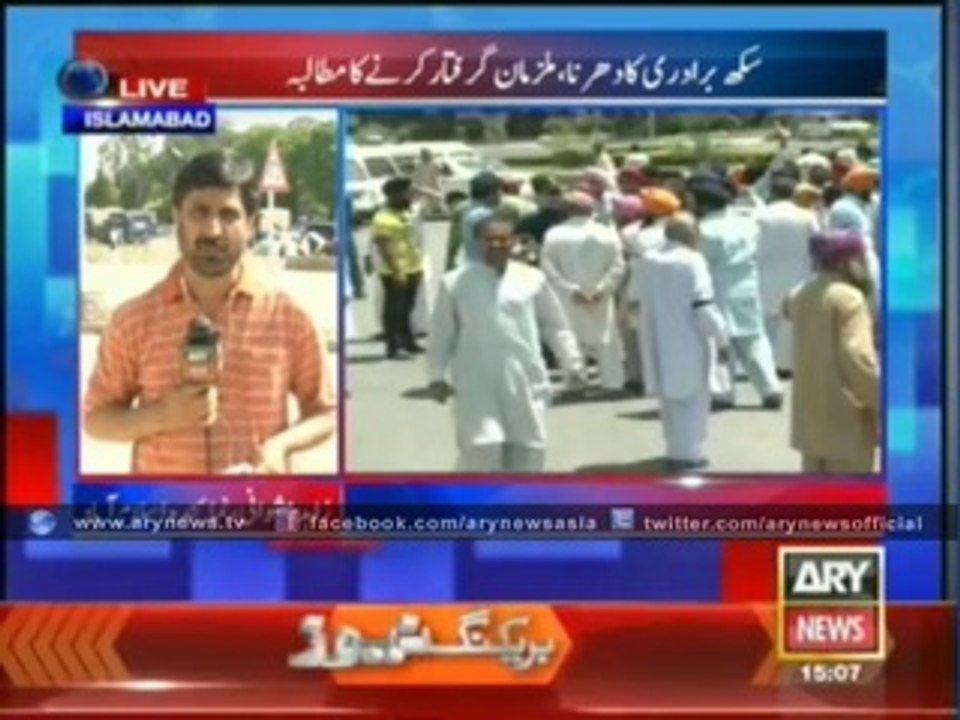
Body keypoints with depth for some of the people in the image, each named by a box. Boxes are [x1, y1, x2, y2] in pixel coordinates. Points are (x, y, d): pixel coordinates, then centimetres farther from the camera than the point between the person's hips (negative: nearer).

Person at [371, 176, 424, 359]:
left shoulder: (406, 213, 12)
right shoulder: (383, 218, -17)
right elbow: (383, 247, -21)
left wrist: (418, 262, 18)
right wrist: (396, 270, -24)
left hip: (412, 269, 9)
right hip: (395, 272, -9)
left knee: (407, 308, 16)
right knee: (394, 309, -4)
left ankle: (408, 342, 25)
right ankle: (393, 347, -2)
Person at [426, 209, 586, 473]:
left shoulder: (533, 279, 3)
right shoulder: (455, 282, -1)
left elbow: (556, 326, 11)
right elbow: (441, 335, 5)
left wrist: (574, 364, 6)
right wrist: (437, 376, 0)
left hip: (524, 384, 3)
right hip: (477, 387, -2)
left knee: (528, 452, 7)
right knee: (482, 451, -14)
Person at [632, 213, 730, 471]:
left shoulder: (646, 261, 3)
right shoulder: (692, 261, -18)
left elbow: (640, 299, 13)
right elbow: (704, 307, -19)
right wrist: (721, 338, -9)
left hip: (658, 342, 6)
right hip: (688, 342, -6)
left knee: (669, 397, 17)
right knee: (692, 398, 5)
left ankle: (676, 450, 25)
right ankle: (689, 453, 8)